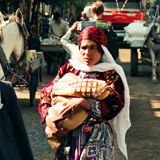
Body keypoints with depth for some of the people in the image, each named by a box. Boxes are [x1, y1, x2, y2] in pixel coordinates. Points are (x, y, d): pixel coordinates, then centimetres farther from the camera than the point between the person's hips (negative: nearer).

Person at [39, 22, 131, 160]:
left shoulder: (111, 74, -3)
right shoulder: (69, 68, 8)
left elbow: (114, 106, -17)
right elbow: (46, 93, 7)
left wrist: (83, 102, -27)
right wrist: (48, 119, -9)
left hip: (96, 139, -3)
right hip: (66, 136, 3)